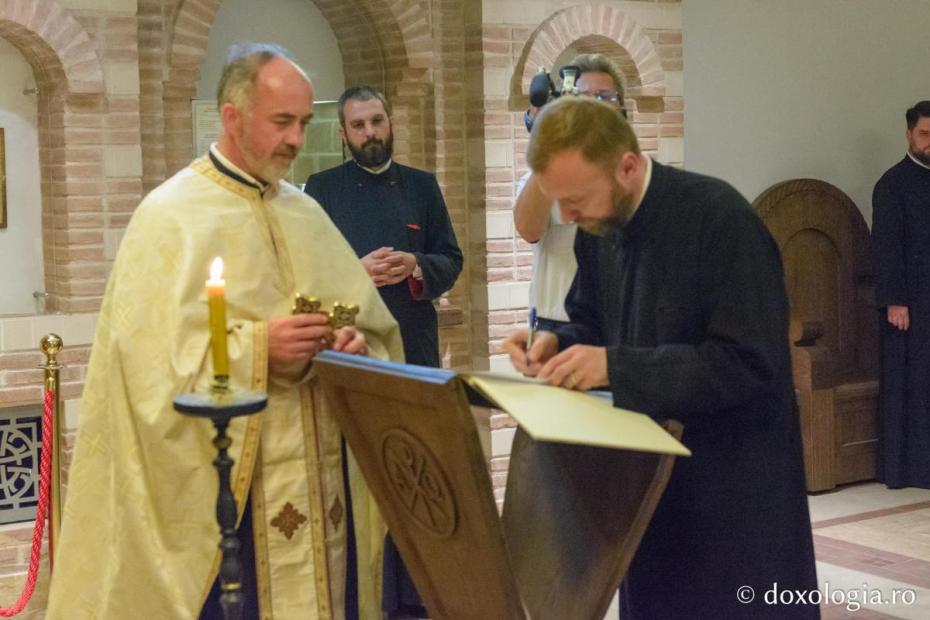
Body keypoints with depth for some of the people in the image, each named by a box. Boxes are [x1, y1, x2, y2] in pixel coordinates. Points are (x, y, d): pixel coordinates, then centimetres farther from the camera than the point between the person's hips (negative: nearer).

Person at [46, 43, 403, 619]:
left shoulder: (306, 213, 13)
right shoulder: (171, 216, -7)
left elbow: (371, 320, 13)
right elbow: (153, 356, -14)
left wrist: (358, 345, -9)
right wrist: (256, 348, -23)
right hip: (223, 481, -6)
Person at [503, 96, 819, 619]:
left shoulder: (721, 220, -23)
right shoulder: (598, 227, 1)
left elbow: (751, 364, -26)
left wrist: (615, 366, -29)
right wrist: (558, 343, -9)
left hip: (734, 484, -7)